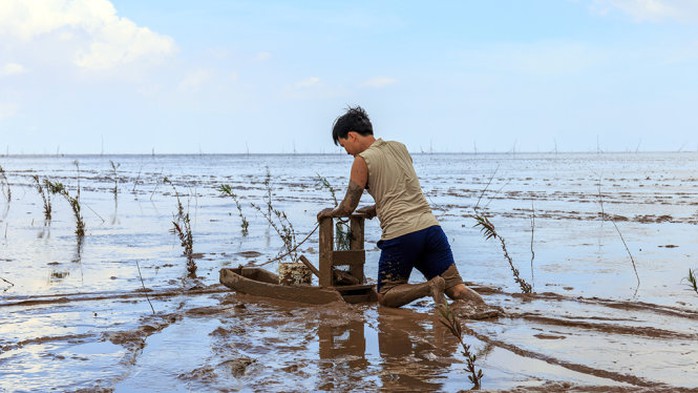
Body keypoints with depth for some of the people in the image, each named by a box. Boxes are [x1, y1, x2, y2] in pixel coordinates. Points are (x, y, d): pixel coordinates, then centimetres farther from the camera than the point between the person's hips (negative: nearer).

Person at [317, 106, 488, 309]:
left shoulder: (362, 160, -2)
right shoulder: (400, 148, 17)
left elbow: (347, 208, 1)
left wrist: (329, 212, 21)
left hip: (400, 234, -6)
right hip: (430, 226, 6)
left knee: (386, 296, 10)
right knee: (455, 286, 7)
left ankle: (429, 287, -15)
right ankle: (481, 308, -23)